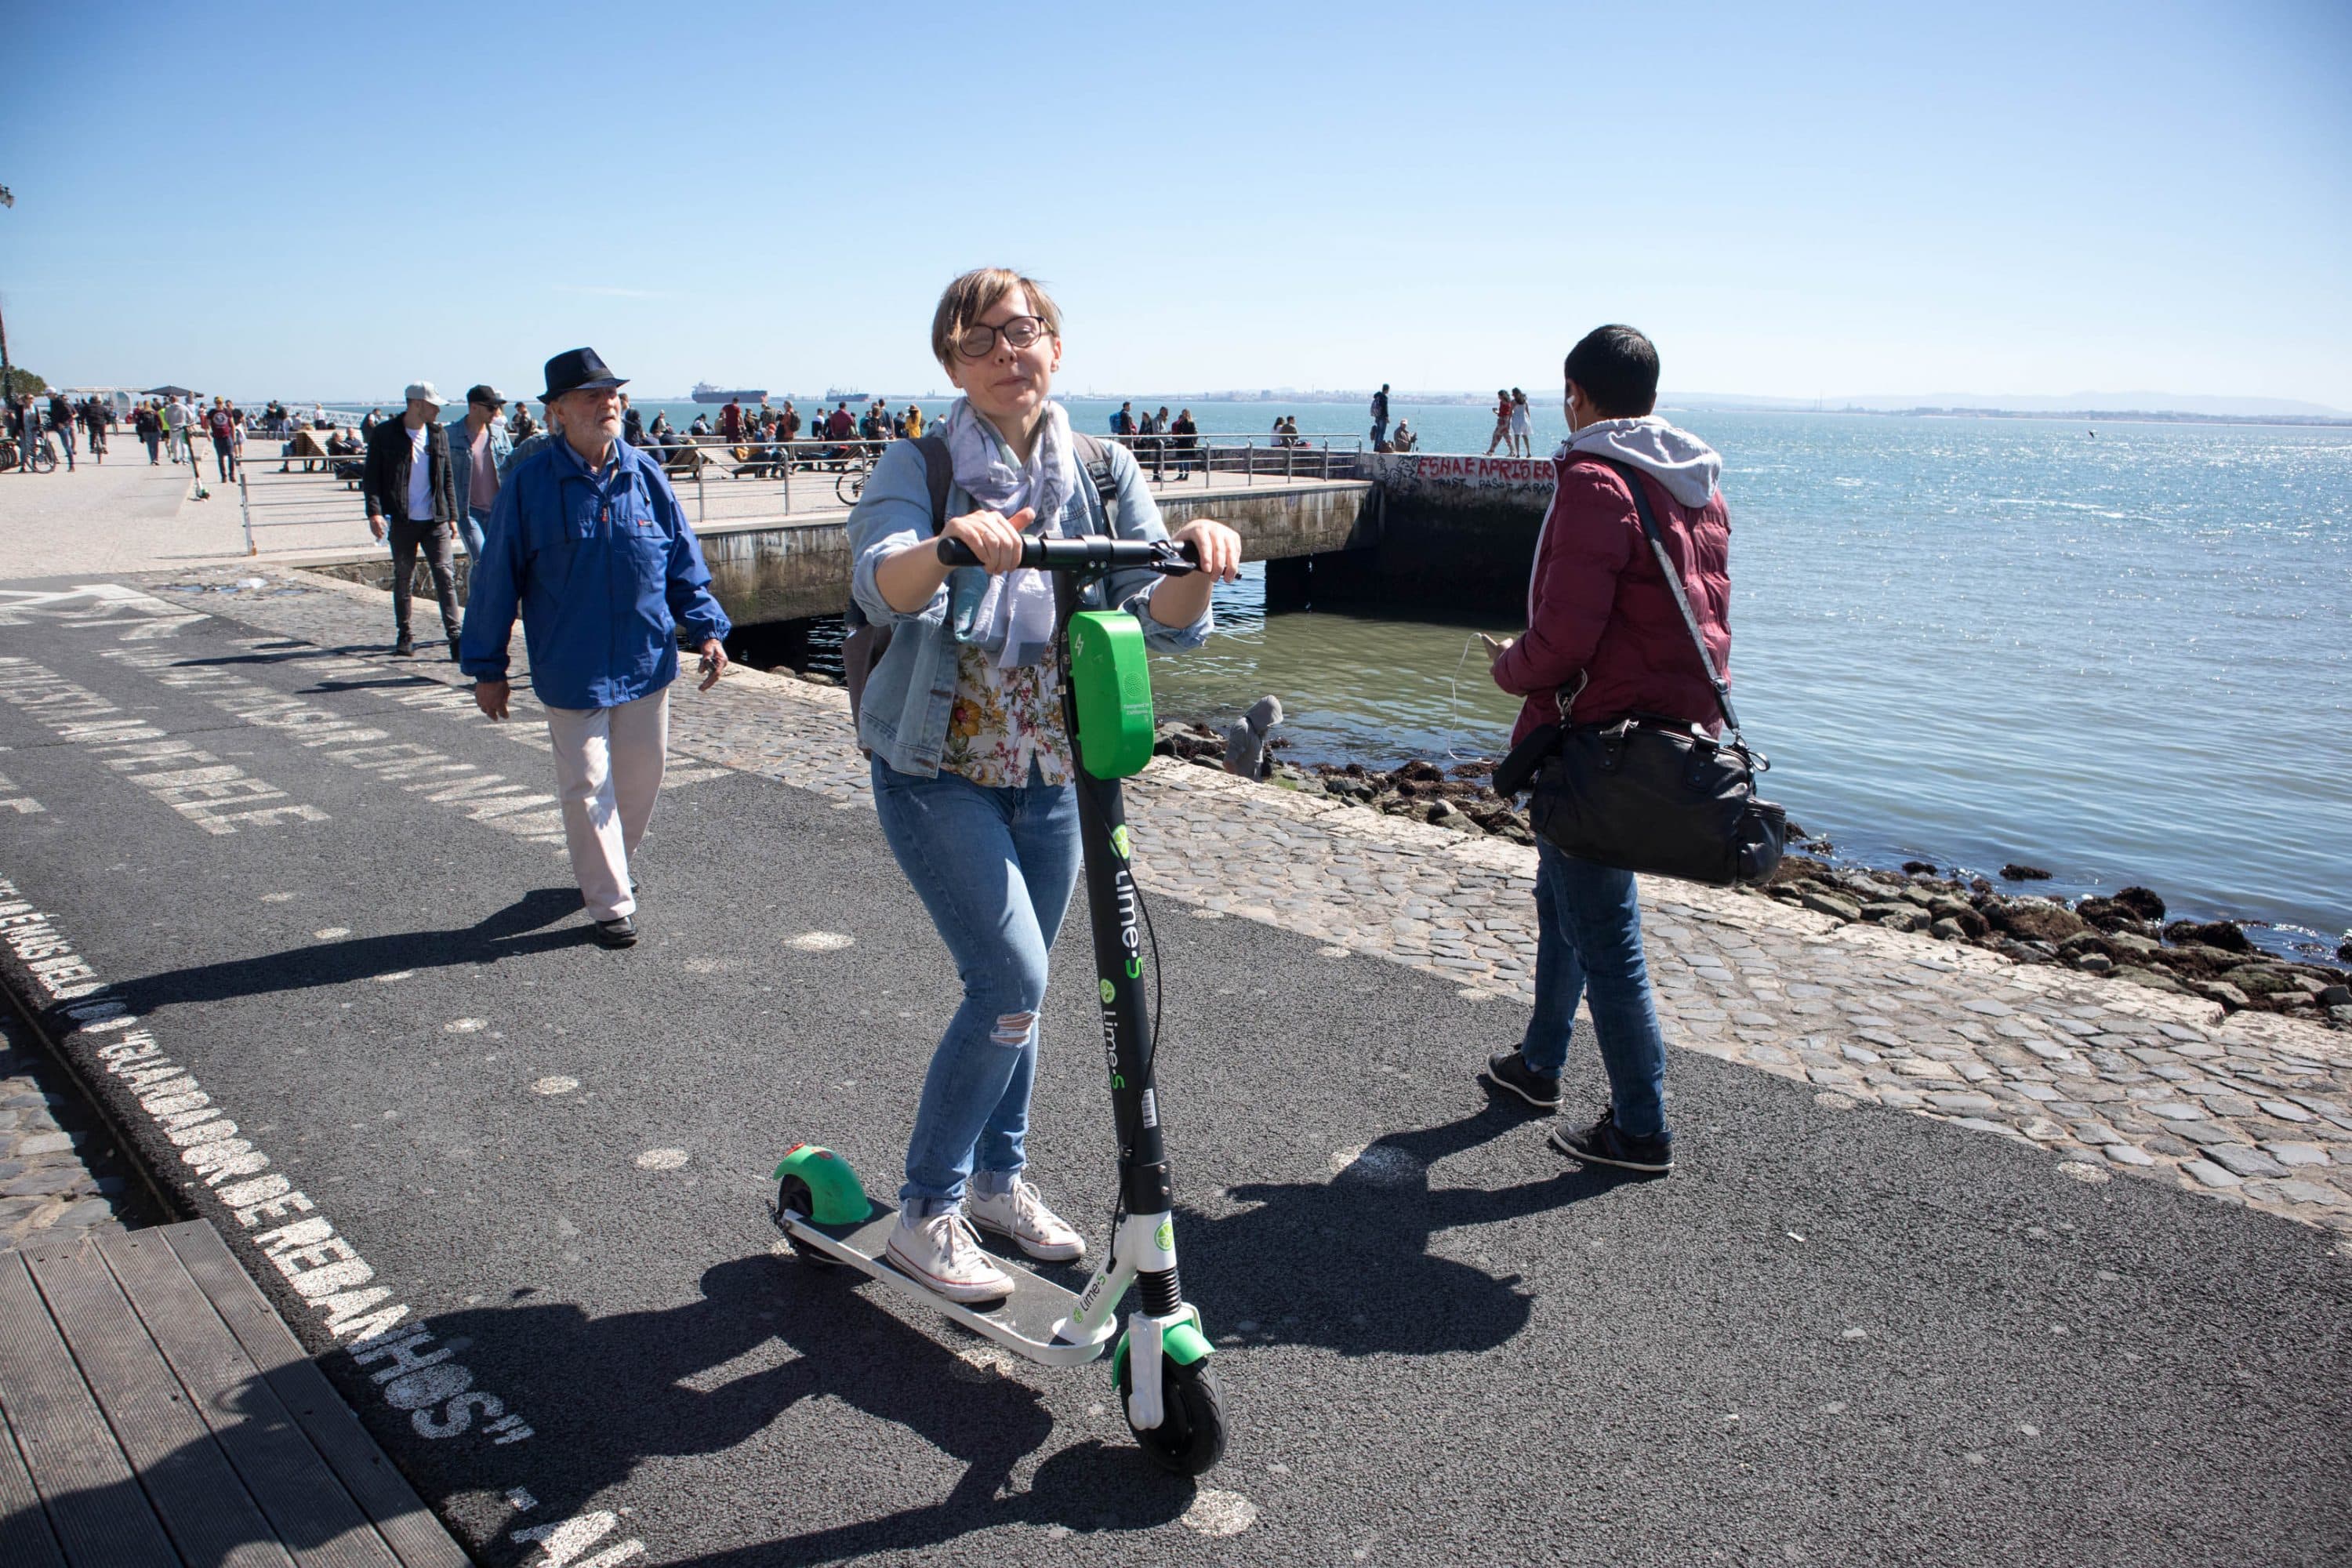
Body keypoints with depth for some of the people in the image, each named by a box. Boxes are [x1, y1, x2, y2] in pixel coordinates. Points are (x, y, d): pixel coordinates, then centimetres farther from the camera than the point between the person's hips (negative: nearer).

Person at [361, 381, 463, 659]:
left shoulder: (439, 433, 9)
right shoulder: (384, 434, -1)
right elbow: (370, 477, -2)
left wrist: (452, 516, 10)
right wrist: (374, 512, -15)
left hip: (436, 520, 2)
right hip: (402, 521, -2)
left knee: (445, 575, -8)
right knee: (403, 578, 8)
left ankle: (455, 635, -12)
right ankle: (404, 635, 18)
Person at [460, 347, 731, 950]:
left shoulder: (645, 474, 1)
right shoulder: (529, 483, -7)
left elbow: (684, 563, 9)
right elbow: (497, 578, -2)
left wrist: (707, 630, 1)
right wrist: (487, 667, 1)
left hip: (647, 664, 3)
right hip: (570, 670, -3)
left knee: (641, 778, 14)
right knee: (588, 788, 2)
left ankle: (613, 865, 39)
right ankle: (610, 903, 15)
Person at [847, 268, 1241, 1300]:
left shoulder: (1104, 471, -1)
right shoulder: (918, 467, -10)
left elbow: (1167, 619, -13)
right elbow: (883, 588, -30)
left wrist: (1198, 557, -35)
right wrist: (950, 544, -51)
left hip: (1051, 774, 4)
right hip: (938, 774, -4)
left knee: (1013, 988, 15)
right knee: (1012, 985, -13)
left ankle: (999, 1178, 36)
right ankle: (926, 1215, 6)